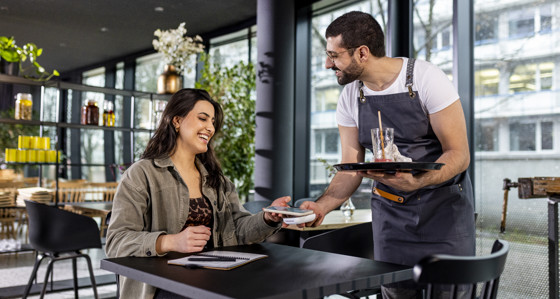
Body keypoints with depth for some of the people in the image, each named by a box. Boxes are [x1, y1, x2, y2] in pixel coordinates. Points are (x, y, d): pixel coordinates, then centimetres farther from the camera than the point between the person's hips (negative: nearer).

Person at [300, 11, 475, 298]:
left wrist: (414, 182, -36)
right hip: (390, 209, 4)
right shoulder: (350, 97, -3)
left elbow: (459, 154, -17)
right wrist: (321, 205, -19)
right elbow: (351, 169, -1)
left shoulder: (426, 78, -17)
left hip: (443, 203, -3)